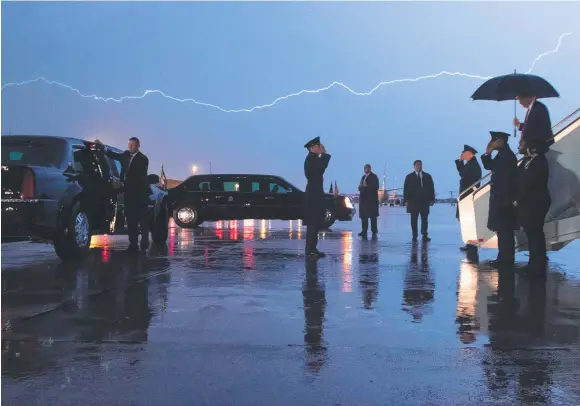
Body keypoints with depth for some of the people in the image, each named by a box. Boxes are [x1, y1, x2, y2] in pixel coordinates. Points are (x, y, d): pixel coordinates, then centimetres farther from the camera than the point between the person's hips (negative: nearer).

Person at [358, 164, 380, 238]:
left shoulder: (374, 177, -2)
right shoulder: (363, 177, 19)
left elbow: (375, 187, -11)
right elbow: (360, 187, 20)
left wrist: (367, 186, -18)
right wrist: (361, 186, -2)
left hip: (371, 199, -7)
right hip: (364, 198, 7)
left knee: (372, 216, -6)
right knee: (363, 216, 4)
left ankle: (374, 231, -3)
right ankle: (364, 231, 9)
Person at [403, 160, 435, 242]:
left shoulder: (427, 176, 10)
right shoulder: (409, 177, 7)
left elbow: (431, 188, 8)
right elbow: (406, 189, 2)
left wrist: (432, 199, 0)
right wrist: (406, 200, -6)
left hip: (424, 201, 1)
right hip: (413, 201, -1)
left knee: (424, 219, -1)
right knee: (414, 219, 0)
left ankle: (425, 235, 2)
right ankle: (415, 235, 5)